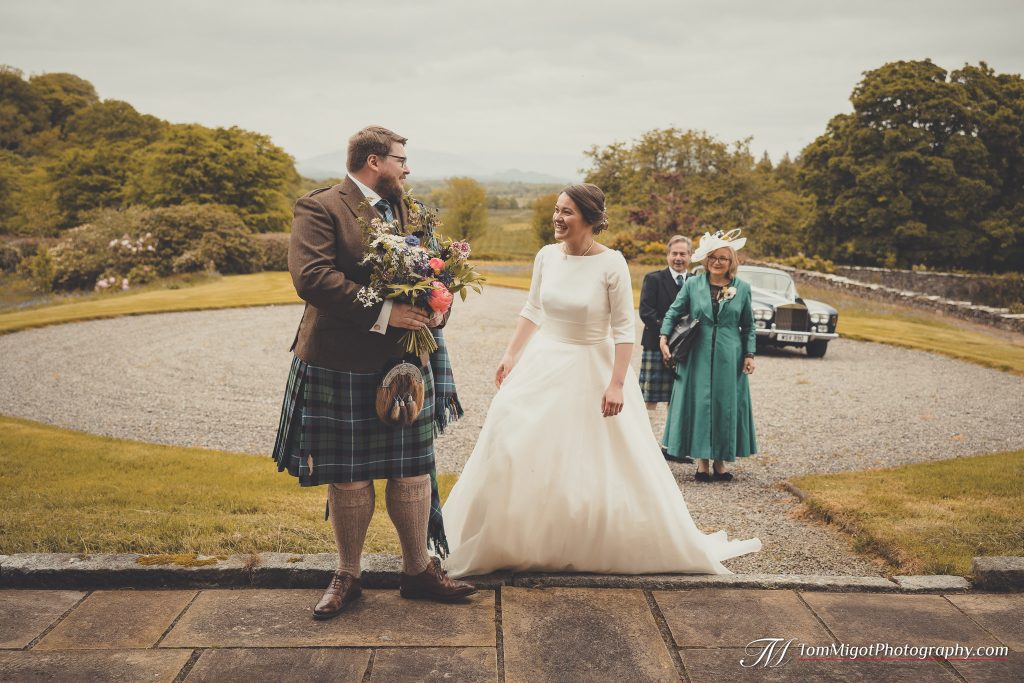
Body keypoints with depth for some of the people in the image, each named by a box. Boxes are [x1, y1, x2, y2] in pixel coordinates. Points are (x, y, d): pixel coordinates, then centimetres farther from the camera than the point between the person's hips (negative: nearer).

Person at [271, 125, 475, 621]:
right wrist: (381, 314, -23)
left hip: (405, 359, 5)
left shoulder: (404, 209, 14)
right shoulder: (319, 208, -8)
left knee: (412, 470, 9)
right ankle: (347, 576, 25)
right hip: (341, 362, -5)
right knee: (348, 477, 7)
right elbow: (311, 277, -21)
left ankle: (418, 569, 26)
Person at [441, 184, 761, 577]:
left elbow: (624, 328, -13)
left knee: (604, 467, 3)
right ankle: (515, 543, 21)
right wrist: (510, 356, 10)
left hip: (592, 370, -5)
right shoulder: (546, 256, 0)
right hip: (544, 364, 5)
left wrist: (617, 383, -17)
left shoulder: (611, 264, -14)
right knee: (519, 453, 6)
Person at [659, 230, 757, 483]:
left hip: (729, 358, 1)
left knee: (725, 405, 4)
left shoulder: (742, 288, 4)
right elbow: (673, 313, 5)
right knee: (699, 404, 1)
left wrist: (749, 354, 2)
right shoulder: (693, 285, 2)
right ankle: (702, 460, 10)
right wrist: (664, 337, -9)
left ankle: (720, 460, 15)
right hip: (698, 357, 0)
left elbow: (748, 326, 9)